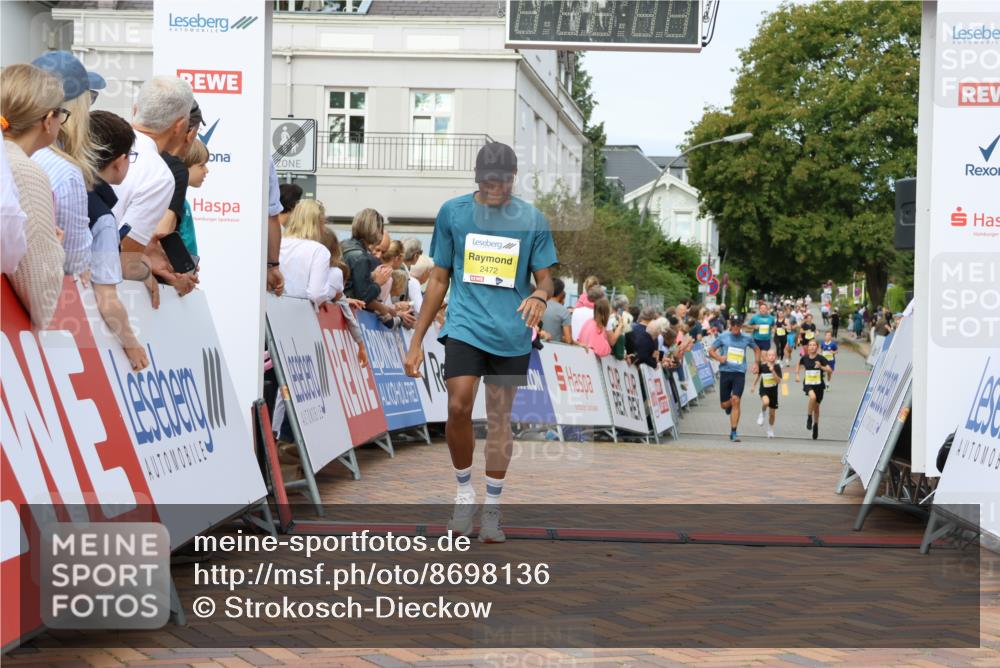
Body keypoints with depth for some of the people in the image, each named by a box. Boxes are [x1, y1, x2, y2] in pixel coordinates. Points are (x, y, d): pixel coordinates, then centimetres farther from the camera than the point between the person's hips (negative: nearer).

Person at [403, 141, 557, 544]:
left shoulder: (532, 220, 3)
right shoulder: (452, 212, 4)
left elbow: (544, 278, 8)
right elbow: (439, 280, 10)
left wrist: (540, 296, -19)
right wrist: (416, 341, 8)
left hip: (512, 336, 1)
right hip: (464, 326, -1)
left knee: (500, 419, 5)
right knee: (458, 407, -19)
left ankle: (492, 508, 18)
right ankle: (464, 492, 3)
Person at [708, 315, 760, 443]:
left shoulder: (747, 338, 5)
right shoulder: (723, 337, 2)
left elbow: (756, 349, 23)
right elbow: (711, 350, 9)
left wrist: (756, 363, 9)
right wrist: (719, 358, -11)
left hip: (739, 373, -1)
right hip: (725, 371, 1)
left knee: (735, 400, -15)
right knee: (724, 404, 4)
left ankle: (734, 432, -10)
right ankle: (729, 405, 45)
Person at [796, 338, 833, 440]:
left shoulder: (821, 358, -10)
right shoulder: (804, 358, -2)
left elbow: (830, 370, -16)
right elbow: (799, 364, 21)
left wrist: (821, 367, -31)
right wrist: (797, 374, 11)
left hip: (819, 385, 0)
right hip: (808, 384, 0)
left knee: (816, 407, 12)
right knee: (813, 396, -33)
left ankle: (816, 425, 35)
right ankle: (809, 418, -13)